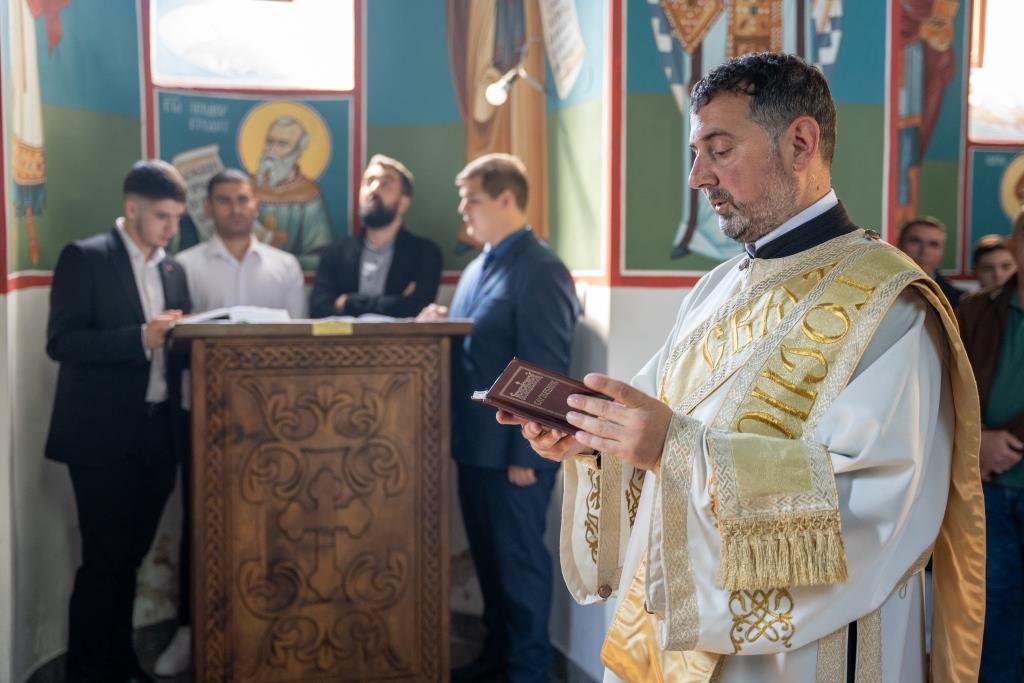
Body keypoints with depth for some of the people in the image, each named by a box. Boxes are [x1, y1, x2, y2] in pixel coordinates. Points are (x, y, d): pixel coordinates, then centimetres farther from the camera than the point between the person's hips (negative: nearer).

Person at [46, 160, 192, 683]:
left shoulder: (173, 270, 14)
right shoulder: (83, 257, -5)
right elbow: (61, 342, -14)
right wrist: (140, 337, -23)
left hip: (156, 432, 6)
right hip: (103, 434, -6)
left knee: (130, 555, 13)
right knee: (103, 559, -3)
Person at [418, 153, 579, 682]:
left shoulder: (541, 272, -15)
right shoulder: (479, 267, 14)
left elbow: (545, 374, -19)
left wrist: (525, 455, -19)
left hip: (513, 450, -8)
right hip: (476, 443, 9)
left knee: (520, 561, 5)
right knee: (487, 556, 18)